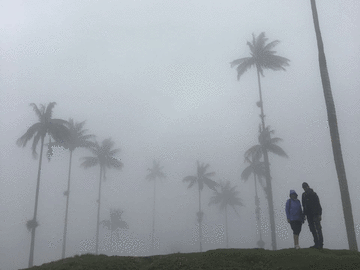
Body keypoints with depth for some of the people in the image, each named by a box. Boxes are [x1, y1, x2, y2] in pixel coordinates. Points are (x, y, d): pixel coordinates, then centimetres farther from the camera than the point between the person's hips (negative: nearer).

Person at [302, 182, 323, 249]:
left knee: (318, 228, -7)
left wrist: (319, 214, -17)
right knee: (312, 229, 6)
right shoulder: (304, 195, 13)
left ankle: (320, 243, -6)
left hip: (315, 214, -7)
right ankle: (317, 243, 9)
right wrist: (304, 214, 11)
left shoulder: (313, 194, -6)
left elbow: (318, 204, -10)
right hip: (309, 215, 7)